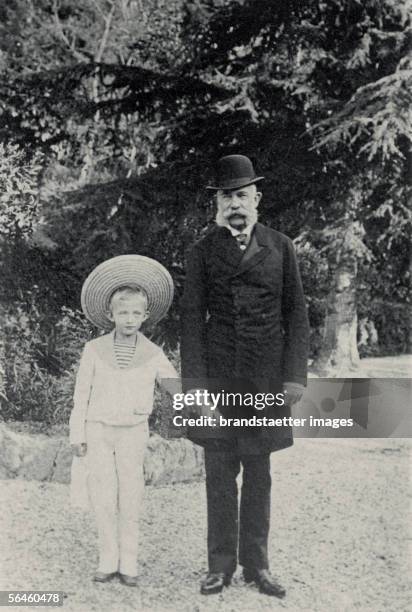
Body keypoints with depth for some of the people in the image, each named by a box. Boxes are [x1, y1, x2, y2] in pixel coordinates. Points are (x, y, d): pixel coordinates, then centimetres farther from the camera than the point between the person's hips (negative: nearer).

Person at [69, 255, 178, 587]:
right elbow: (82, 394, 2)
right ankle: (108, 560, 12)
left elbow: (177, 387, 1)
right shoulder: (94, 350, -2)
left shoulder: (153, 354, -1)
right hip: (98, 430, 0)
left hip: (133, 432, 0)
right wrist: (77, 436, 1)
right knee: (103, 498, 0)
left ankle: (128, 563, 11)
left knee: (130, 497, 1)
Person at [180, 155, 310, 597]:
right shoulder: (202, 252, 5)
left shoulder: (280, 247, 6)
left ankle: (256, 564, 20)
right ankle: (221, 565, 17)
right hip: (217, 375, 0)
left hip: (266, 377, 0)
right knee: (220, 474, 5)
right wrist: (193, 381, -7)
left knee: (259, 474, 8)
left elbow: (296, 314, 5)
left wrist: (295, 375, -3)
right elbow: (192, 318, 1)